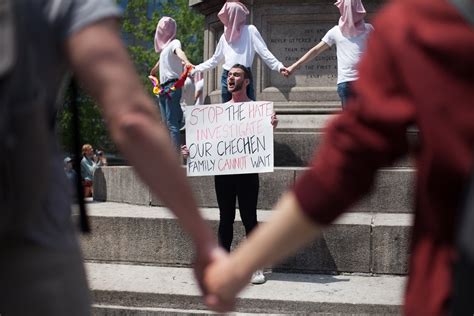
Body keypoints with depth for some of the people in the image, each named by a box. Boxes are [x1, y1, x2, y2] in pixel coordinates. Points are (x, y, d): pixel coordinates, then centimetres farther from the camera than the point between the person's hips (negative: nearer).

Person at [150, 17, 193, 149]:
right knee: (166, 124, 7)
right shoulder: (164, 46, 21)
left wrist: (186, 62, -46)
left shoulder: (174, 43, -4)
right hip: (163, 87, 9)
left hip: (172, 85, -9)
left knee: (172, 123, -17)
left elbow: (179, 52, -27)